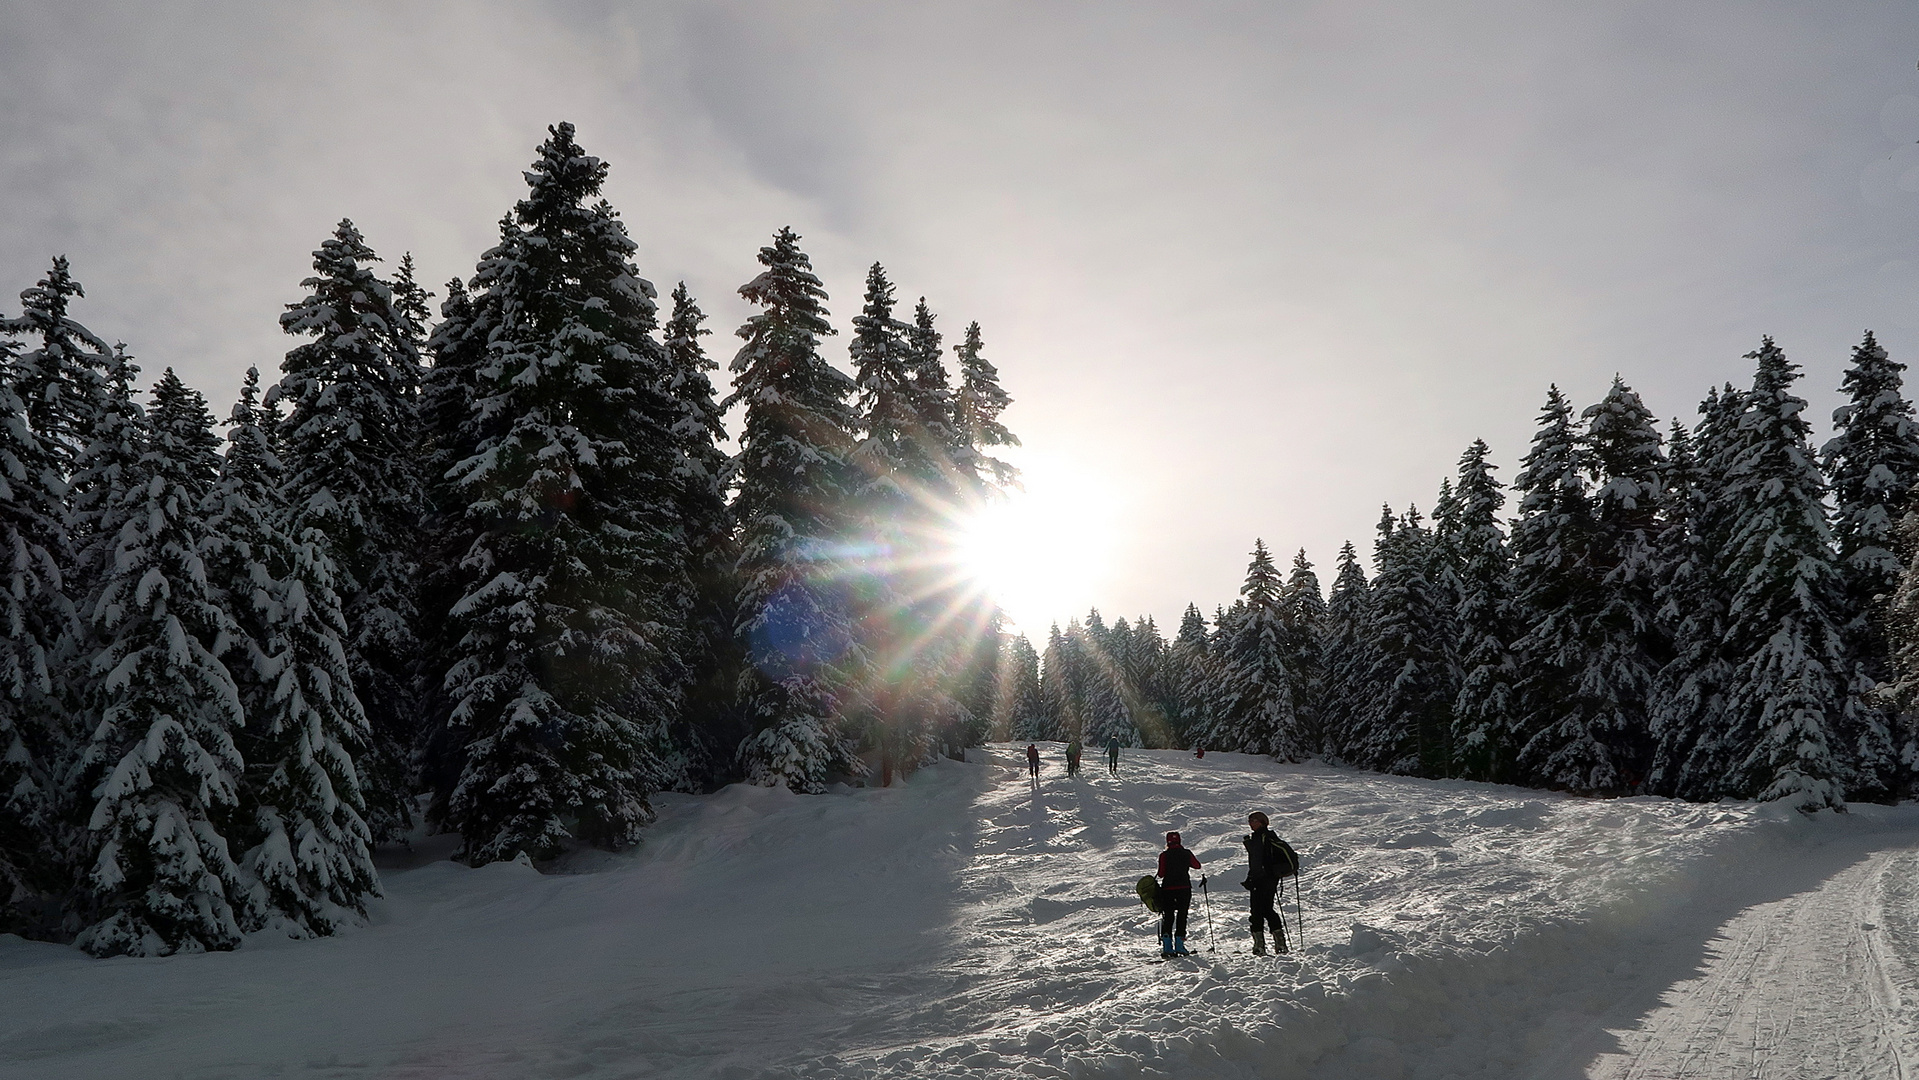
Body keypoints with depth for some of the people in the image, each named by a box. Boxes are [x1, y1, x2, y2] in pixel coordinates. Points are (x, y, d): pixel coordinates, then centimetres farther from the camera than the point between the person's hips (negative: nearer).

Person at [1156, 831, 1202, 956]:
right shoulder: (1186, 854, -1)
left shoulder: (1164, 855, -5)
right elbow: (1197, 866, 14)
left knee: (1168, 917, 8)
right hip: (1184, 888, 0)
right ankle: (1179, 945, -1)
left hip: (1167, 888, 0)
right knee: (1181, 916, 7)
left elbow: (1161, 874, -6)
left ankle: (1167, 946, 0)